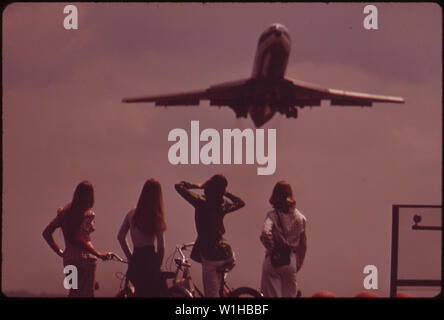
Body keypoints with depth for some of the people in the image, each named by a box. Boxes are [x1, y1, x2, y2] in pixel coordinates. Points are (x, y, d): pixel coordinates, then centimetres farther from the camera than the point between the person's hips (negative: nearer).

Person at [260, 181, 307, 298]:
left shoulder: (273, 215, -11)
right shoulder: (300, 217, 2)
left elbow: (265, 234, -30)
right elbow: (303, 245, 9)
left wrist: (271, 248, -12)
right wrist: (298, 264, 20)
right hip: (291, 261, 4)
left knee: (272, 295, 3)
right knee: (290, 294, 14)